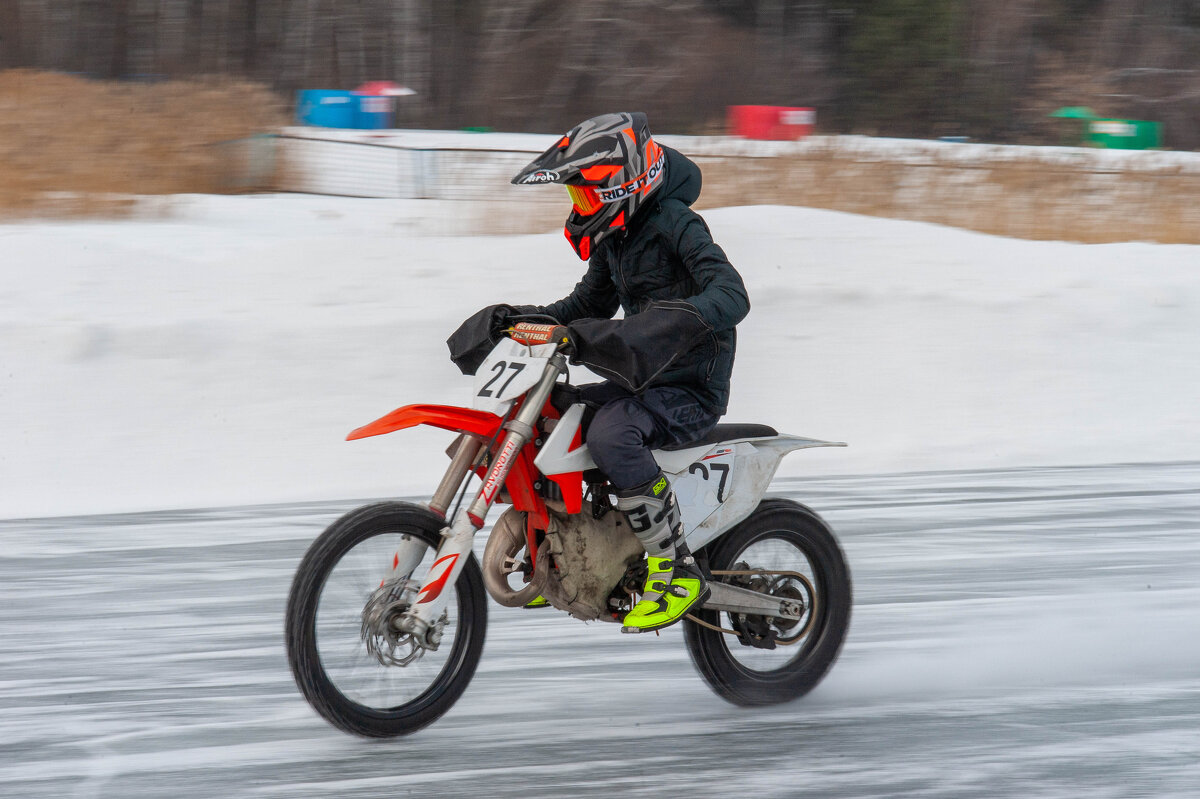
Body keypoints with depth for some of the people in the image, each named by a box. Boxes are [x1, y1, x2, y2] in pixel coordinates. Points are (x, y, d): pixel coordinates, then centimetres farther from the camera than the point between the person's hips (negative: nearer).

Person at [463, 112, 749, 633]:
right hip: (638, 380, 9)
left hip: (691, 389, -9)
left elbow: (731, 297, -30)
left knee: (609, 436, -36)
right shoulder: (615, 236, 12)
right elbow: (589, 306, 26)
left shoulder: (674, 223, -16)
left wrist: (683, 318, -48)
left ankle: (677, 571, -31)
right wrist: (520, 317, 10)